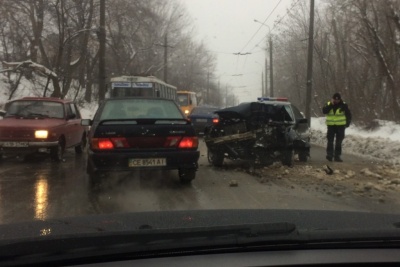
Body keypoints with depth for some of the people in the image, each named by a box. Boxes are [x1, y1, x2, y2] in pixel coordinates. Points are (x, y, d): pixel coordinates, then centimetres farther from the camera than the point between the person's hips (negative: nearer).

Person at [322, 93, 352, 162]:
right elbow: (324, 111, -15)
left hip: (340, 126, 0)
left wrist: (348, 123, 3)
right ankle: (329, 154, 1)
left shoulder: (344, 105, -1)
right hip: (331, 125, 0)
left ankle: (337, 156, 7)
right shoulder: (328, 104, 1)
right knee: (330, 141, -2)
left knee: (339, 142, 3)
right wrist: (331, 105, -20)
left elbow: (348, 114, 6)